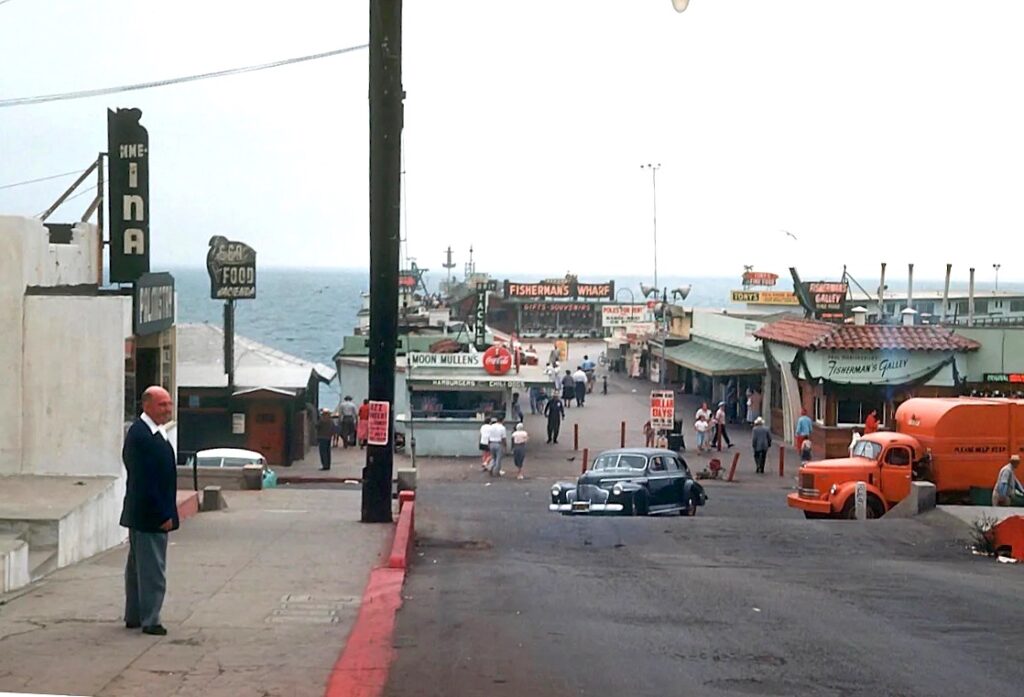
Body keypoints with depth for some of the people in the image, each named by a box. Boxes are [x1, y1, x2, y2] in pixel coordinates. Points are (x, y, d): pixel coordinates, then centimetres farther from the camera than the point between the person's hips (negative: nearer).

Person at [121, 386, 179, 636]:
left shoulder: (155, 433, 13)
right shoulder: (140, 435, -20)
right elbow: (144, 479, -23)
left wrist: (166, 512, 16)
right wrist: (163, 514, -22)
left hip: (145, 515, 11)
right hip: (150, 514, -11)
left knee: (138, 566, 17)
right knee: (152, 570, -5)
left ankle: (134, 616, 25)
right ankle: (150, 620, 1)